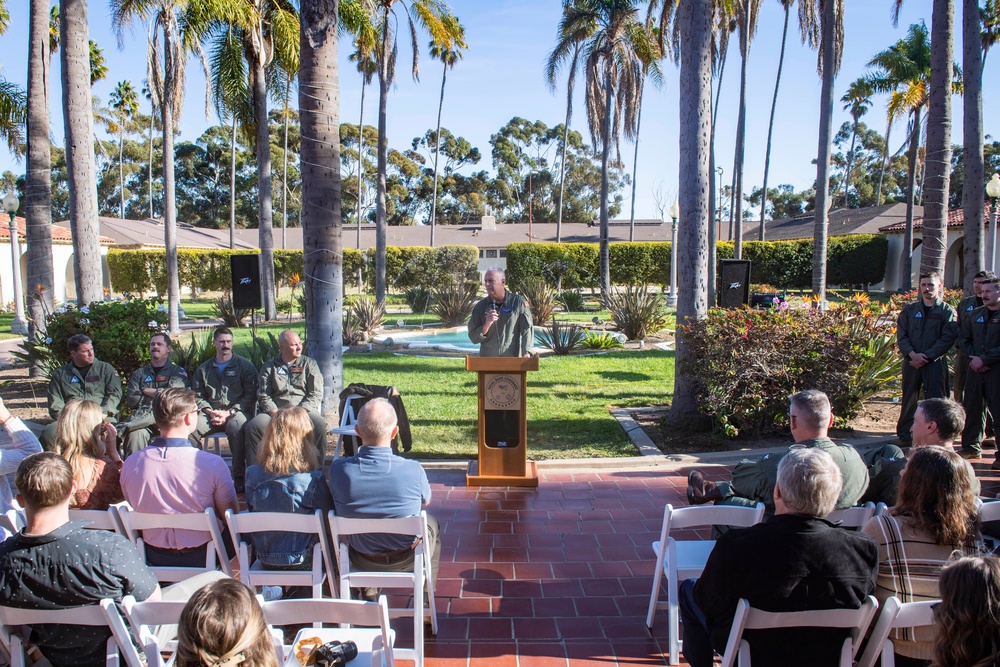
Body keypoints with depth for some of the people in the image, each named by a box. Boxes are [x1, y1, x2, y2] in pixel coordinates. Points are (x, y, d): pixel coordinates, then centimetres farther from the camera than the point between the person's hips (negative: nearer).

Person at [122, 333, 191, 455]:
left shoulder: (178, 372, 14)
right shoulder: (139, 374, 22)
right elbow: (131, 401, 7)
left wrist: (146, 391, 6)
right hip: (143, 415, 2)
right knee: (136, 433, -30)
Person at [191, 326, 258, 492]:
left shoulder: (245, 366, 10)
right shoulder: (204, 369, 21)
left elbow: (250, 396, 0)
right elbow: (197, 396, 12)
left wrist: (228, 413, -11)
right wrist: (210, 412, -8)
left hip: (237, 412, -3)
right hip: (211, 414, 3)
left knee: (236, 425, -38)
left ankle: (239, 477, -31)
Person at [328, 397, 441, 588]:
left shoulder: (338, 469, -25)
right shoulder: (412, 470, -29)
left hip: (360, 560, 2)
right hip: (406, 559, -1)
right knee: (431, 523, 30)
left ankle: (366, 592, 49)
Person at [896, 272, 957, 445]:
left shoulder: (947, 312, 2)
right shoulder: (909, 310, 10)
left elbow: (947, 339, -7)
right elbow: (901, 335, 4)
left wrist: (926, 356, -15)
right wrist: (912, 354, -12)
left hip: (935, 363, -2)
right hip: (911, 362, 3)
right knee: (909, 400, 9)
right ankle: (904, 434, 19)